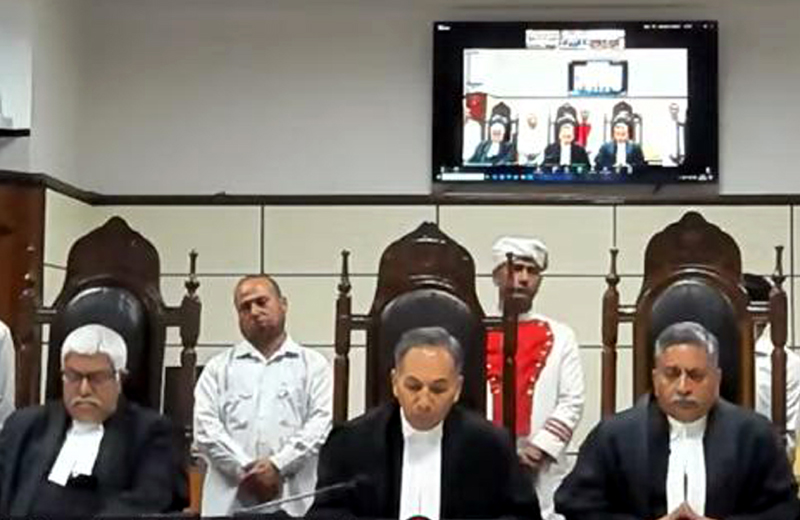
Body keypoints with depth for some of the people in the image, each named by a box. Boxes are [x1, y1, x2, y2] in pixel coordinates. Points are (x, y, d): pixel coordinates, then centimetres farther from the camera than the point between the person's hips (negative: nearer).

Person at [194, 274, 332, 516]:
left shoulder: (313, 364, 12)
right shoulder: (218, 367, 15)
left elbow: (321, 424, 0)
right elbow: (206, 428, 3)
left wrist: (278, 465, -12)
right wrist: (245, 470, -9)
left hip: (292, 500, -1)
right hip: (229, 501, 1)